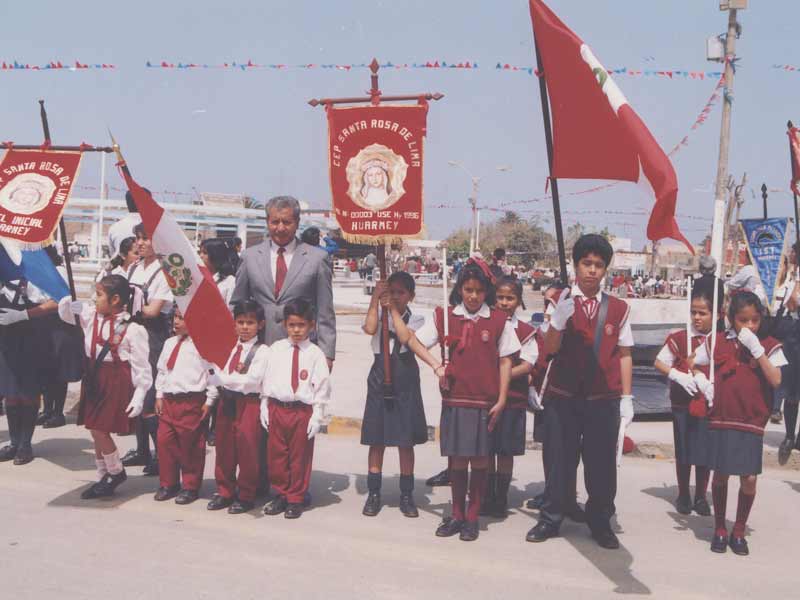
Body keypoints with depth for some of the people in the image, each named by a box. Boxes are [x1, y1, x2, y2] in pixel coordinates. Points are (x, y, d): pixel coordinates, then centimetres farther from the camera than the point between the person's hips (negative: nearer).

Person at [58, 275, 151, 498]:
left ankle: (116, 472, 17)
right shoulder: (91, 315, 5)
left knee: (99, 429, -6)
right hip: (94, 377, 7)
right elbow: (66, 312, 16)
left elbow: (141, 365, -12)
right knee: (96, 430, 13)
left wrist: (139, 396, -13)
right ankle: (103, 477, 28)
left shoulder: (132, 328, -14)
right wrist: (66, 294, -4)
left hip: (116, 380, -7)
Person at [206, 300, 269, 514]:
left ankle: (246, 496, 14)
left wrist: (221, 378, -22)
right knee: (224, 448, 12)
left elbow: (252, 381, -18)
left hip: (248, 403, -6)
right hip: (226, 401, 6)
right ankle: (225, 491, 27)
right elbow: (219, 373, 8)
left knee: (247, 451, 1)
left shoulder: (261, 351, -8)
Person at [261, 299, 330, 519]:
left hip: (303, 411, -3)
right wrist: (264, 406, 6)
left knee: (299, 456, 6)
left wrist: (317, 416, -8)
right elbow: (267, 379, 9)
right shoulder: (276, 349, 5)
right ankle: (280, 494, 27)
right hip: (277, 408, 3)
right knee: (276, 454, 11)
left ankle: (295, 499, 20)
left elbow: (322, 386, -4)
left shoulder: (315, 353, -4)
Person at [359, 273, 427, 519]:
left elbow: (406, 338, -18)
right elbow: (370, 328, -18)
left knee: (406, 441, 5)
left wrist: (393, 309, -12)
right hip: (380, 379, 1)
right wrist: (375, 297, -14)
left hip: (405, 381, -1)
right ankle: (374, 494, 17)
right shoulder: (378, 313, 4)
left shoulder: (416, 319, 2)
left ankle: (406, 495, 17)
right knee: (376, 439, 6)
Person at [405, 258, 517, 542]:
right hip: (454, 399, 1)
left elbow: (505, 361, 1)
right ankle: (457, 515, 22)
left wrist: (501, 400, -3)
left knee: (479, 460, 5)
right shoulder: (444, 317, 2)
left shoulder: (498, 321, -1)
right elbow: (414, 341, 7)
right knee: (456, 459, 8)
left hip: (484, 402, -1)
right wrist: (436, 366, -6)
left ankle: (472, 518, 17)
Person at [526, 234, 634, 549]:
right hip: (563, 397, -1)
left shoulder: (618, 308, 4)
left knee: (602, 463, 5)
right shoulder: (561, 302, 1)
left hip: (604, 399, 1)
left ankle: (600, 523, 21)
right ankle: (550, 519, 20)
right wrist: (559, 320, -23)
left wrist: (627, 396, 5)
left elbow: (624, 355, 8)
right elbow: (549, 349, -6)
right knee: (559, 459, 8)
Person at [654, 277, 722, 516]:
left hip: (709, 404, 1)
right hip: (683, 403, -1)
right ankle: (683, 496, 24)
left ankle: (701, 497, 25)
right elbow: (659, 362, -1)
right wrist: (678, 376, -16)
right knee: (684, 452, 9)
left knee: (706, 452, 8)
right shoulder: (680, 338, -7)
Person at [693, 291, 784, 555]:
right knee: (721, 474, 7)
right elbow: (693, 366, 14)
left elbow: (775, 380, -13)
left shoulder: (769, 346, 0)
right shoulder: (717, 342, 2)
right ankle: (720, 530, 25)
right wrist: (703, 383, -5)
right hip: (721, 419, 1)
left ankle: (739, 531, 20)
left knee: (749, 478, -2)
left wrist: (756, 348, -18)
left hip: (752, 423, 0)